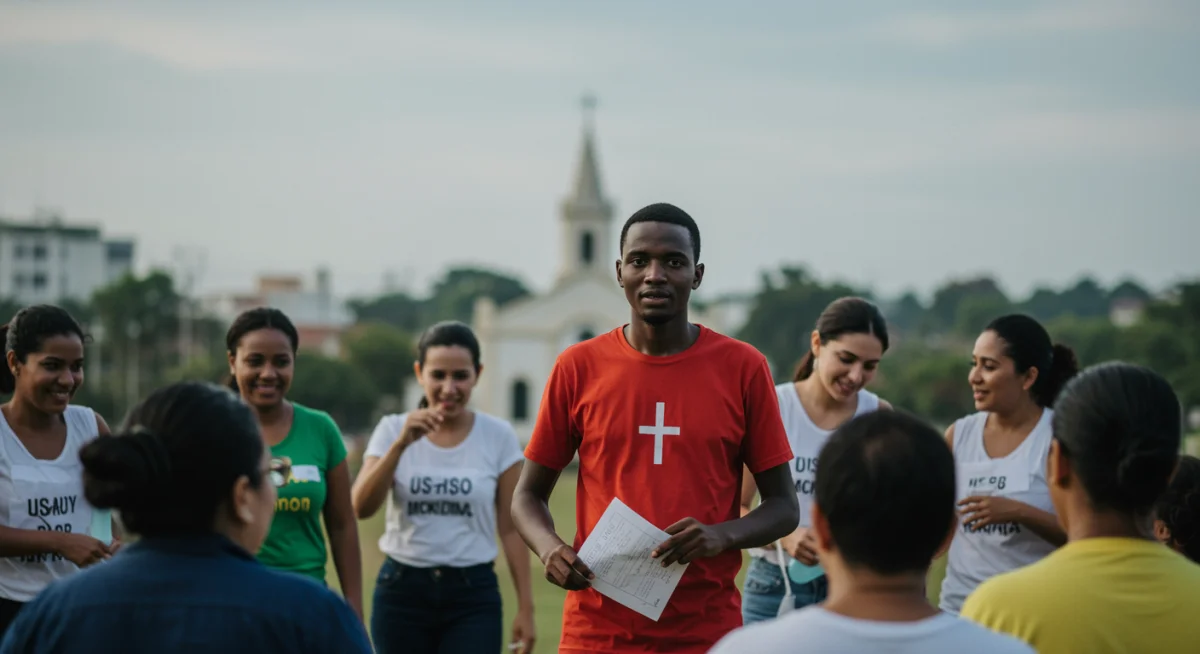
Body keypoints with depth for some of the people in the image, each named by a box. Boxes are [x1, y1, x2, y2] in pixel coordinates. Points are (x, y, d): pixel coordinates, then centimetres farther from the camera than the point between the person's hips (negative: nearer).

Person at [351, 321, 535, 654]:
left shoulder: (499, 436, -1)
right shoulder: (393, 429, -1)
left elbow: (511, 528, 2)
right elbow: (361, 508, -15)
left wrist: (526, 607, -1)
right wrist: (401, 444, -26)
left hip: (473, 594, -1)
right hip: (402, 591, 1)